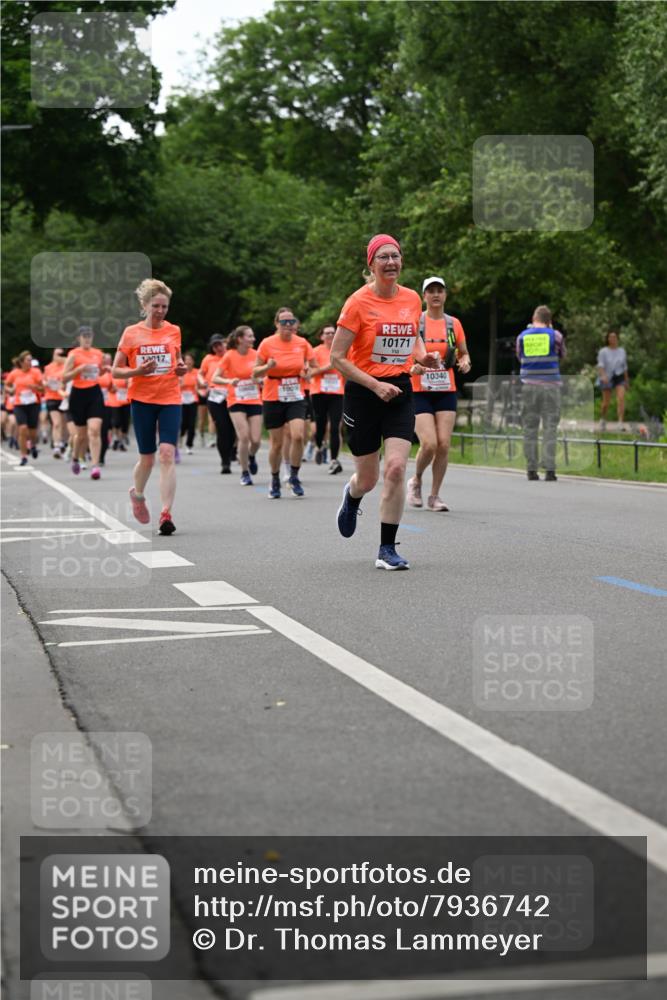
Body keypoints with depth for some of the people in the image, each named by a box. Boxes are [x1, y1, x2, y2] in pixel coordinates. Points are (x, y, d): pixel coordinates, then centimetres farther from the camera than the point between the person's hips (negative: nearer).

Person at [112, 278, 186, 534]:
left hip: (170, 400, 1)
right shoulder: (131, 333, -1)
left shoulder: (174, 331, 6)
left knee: (167, 453, -15)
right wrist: (138, 371, -16)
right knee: (147, 457, 6)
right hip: (142, 400, -1)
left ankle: (166, 514, -19)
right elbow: (115, 371, 1)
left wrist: (181, 369, 0)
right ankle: (137, 494, 39)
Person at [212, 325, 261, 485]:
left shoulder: (255, 355, 2)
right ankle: (245, 473, 1)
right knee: (244, 437, -15)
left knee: (256, 440, -5)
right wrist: (229, 381, -25)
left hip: (254, 401, 3)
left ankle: (251, 456, 31)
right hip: (236, 401, -3)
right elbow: (215, 378, -7)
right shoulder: (230, 356, -7)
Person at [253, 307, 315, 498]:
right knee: (276, 443, 3)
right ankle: (275, 481, 23)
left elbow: (313, 367, 12)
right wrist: (268, 367, -21)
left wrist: (307, 371, -12)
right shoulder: (267, 344, -5)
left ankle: (294, 476, 1)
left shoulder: (302, 343, 0)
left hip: (296, 398, 1)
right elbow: (255, 373, -1)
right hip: (273, 399, -1)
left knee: (298, 435, -18)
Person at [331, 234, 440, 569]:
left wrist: (423, 356, 3)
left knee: (396, 467, -15)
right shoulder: (358, 302, -10)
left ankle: (387, 549, -6)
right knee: (368, 479, 7)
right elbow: (337, 358, -9)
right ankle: (351, 495, 46)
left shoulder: (412, 299, 4)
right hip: (363, 392, -3)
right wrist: (375, 386, -17)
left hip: (400, 392, 3)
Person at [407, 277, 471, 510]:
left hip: (446, 392, 3)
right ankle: (416, 481, 15)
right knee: (429, 444, -15)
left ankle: (434, 496, 8)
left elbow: (464, 353, 18)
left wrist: (465, 362, -5)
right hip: (420, 392, -3)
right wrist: (412, 368, -19)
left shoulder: (454, 323, 8)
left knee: (444, 445, -6)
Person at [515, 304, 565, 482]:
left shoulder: (522, 337, 5)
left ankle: (531, 469, 4)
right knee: (550, 428, -1)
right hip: (550, 386, -2)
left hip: (529, 386, 2)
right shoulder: (555, 335, -1)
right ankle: (549, 470, -7)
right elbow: (562, 354, 16)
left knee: (530, 428, 6)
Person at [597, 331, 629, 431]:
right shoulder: (603, 351, -4)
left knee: (621, 398, -20)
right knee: (606, 403, 4)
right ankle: (603, 419, 34)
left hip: (620, 378, 2)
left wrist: (627, 381, 16)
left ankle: (621, 422, -26)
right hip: (608, 379, -2)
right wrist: (603, 376, -33)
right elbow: (600, 365, -16)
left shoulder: (622, 351, 7)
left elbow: (624, 367, 14)